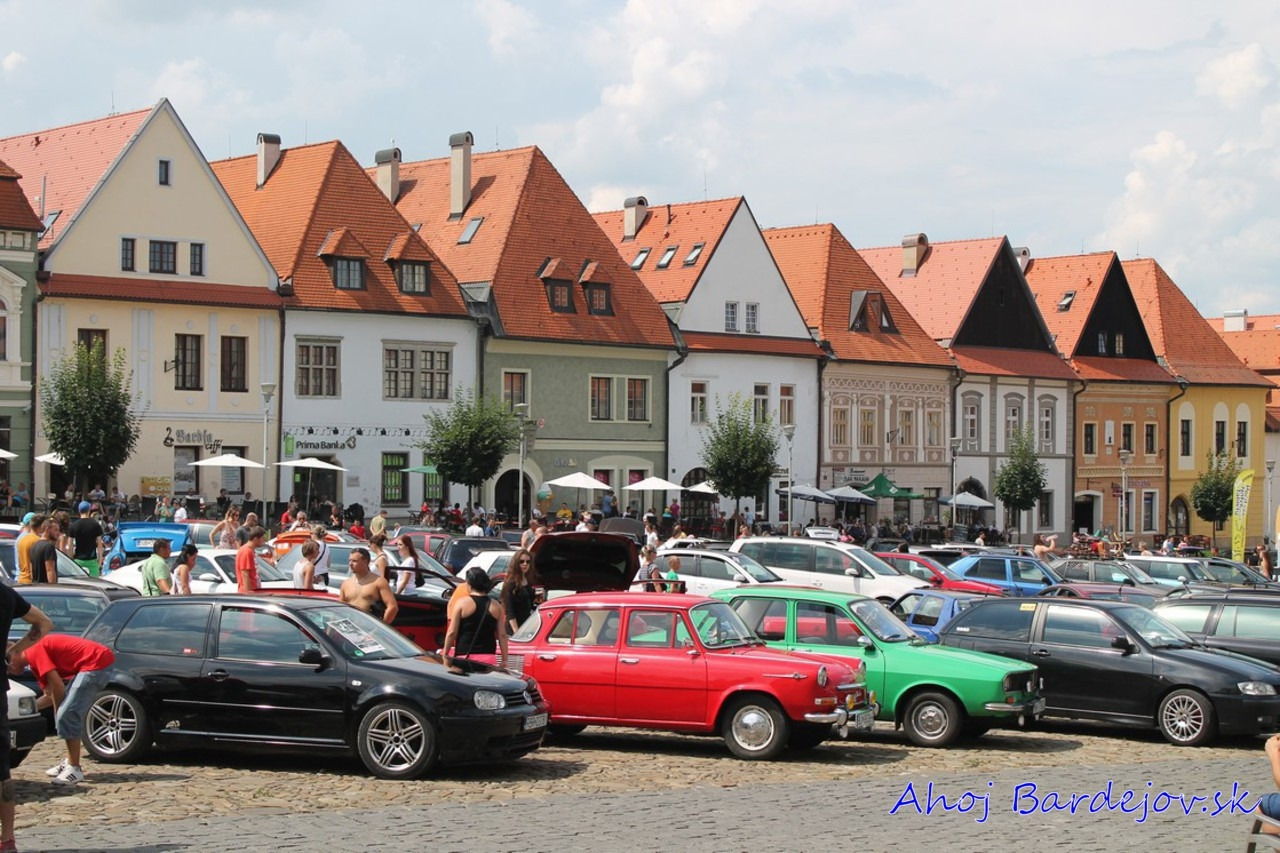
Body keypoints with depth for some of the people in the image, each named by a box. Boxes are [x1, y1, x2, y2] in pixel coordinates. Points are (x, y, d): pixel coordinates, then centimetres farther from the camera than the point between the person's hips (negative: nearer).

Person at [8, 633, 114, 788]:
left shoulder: (34, 651, -10)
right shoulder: (35, 660, 20)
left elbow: (58, 687, -12)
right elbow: (51, 695, 22)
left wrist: (58, 711, 2)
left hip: (96, 661, -10)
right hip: (99, 662, 10)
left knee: (67, 715, -12)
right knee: (68, 714, 17)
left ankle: (75, 769, -9)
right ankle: (70, 763, 25)